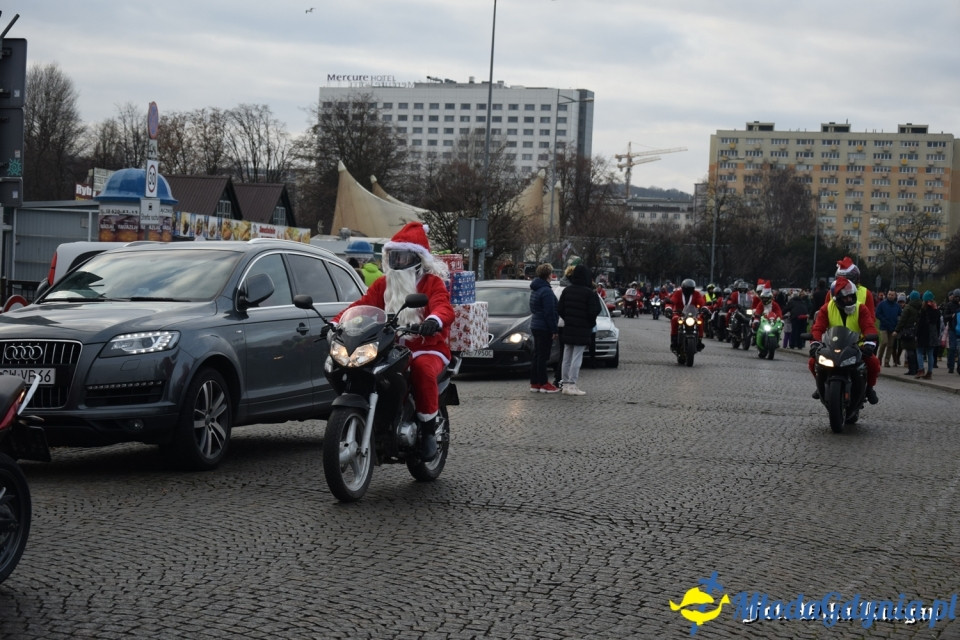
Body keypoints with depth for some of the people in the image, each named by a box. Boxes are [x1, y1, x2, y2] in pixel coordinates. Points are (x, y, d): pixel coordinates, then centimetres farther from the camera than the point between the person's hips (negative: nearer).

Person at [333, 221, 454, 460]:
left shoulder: (432, 282, 3)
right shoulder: (383, 284, 18)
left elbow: (444, 306, -18)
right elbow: (362, 306, 3)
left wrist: (435, 319, -43)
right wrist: (336, 321, -16)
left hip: (427, 348, -4)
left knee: (422, 368, -38)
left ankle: (429, 429, -23)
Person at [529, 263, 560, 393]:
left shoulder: (535, 289, 13)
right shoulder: (546, 291, -17)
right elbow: (550, 313, -19)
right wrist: (554, 330, -16)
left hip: (535, 326, 9)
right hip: (544, 328, -9)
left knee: (537, 355, 13)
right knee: (543, 356, -5)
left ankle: (534, 383, 16)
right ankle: (543, 384, -2)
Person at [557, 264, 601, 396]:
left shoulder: (566, 291, 3)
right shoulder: (589, 293, -14)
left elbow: (559, 309, 4)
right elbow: (593, 312, -15)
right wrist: (591, 323, 4)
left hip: (568, 329, 6)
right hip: (582, 330, -6)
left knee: (567, 358, 13)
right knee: (577, 358, -4)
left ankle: (566, 384, 17)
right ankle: (571, 385, -6)